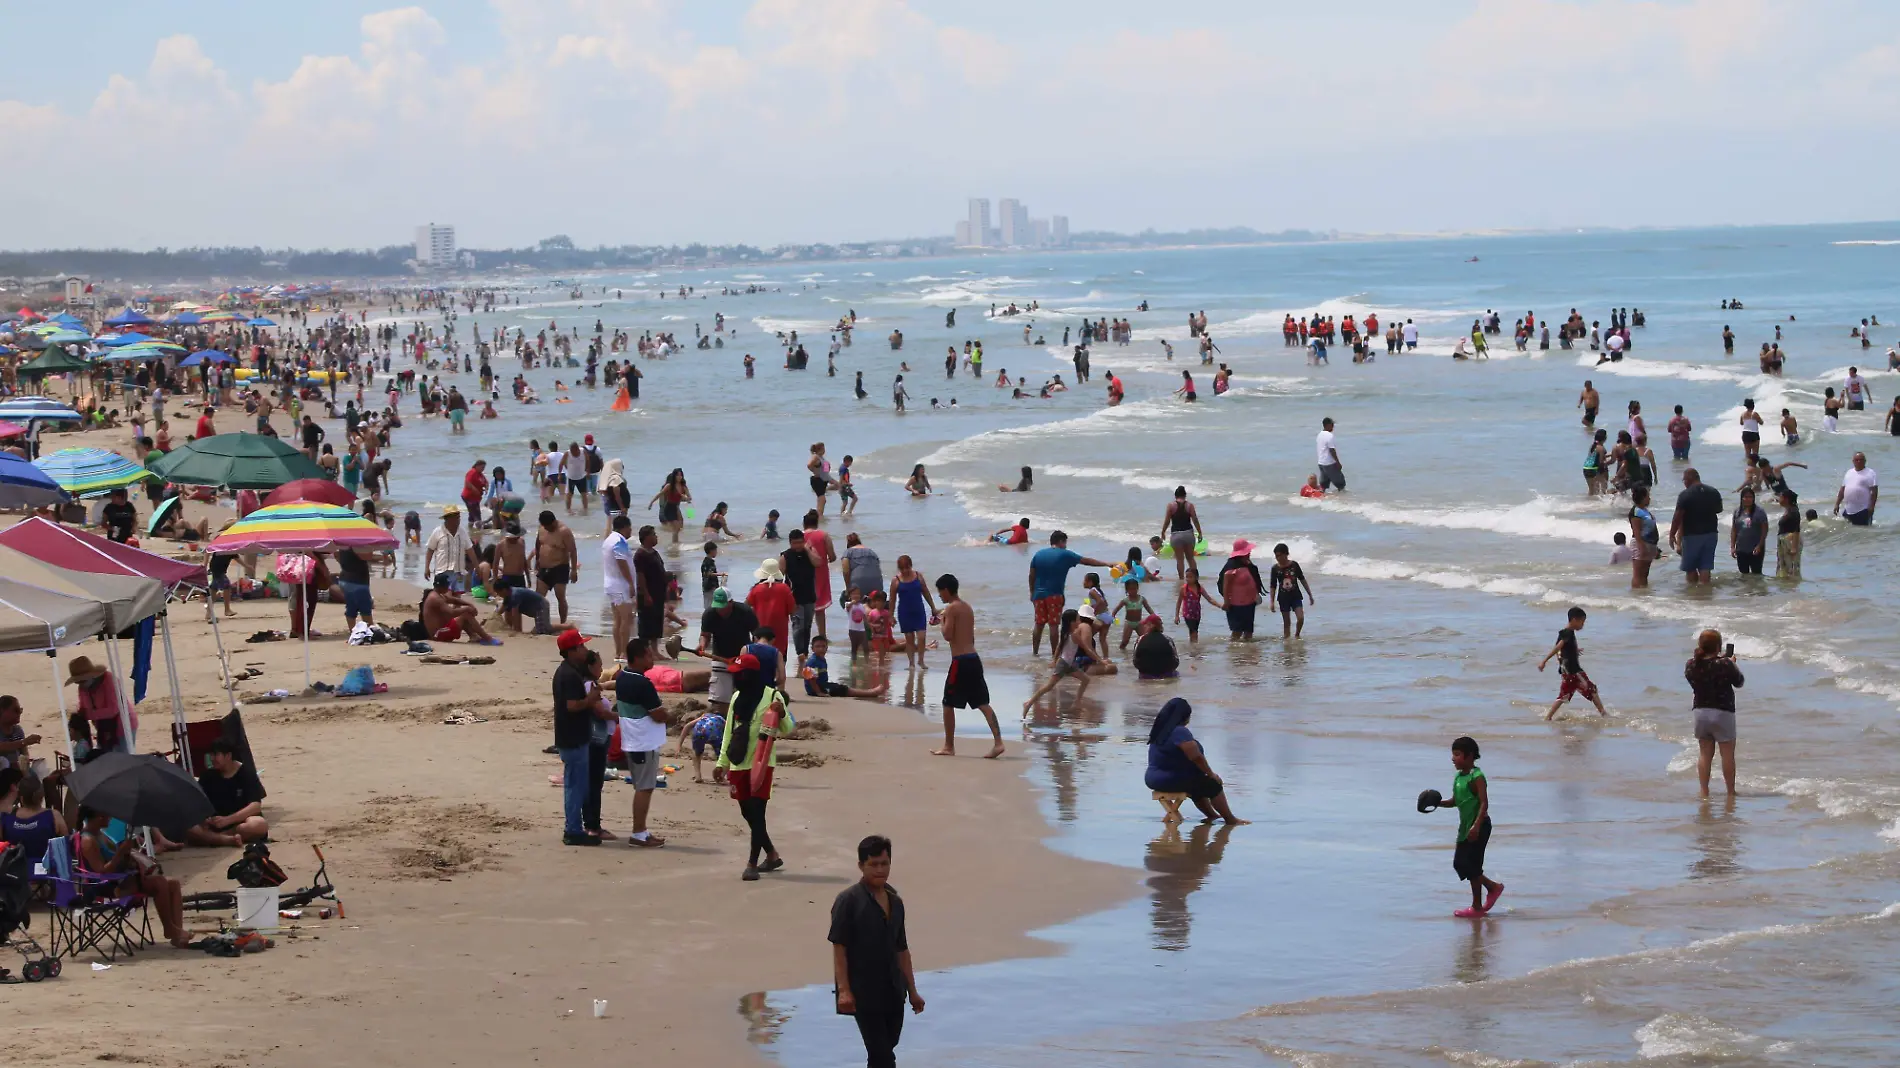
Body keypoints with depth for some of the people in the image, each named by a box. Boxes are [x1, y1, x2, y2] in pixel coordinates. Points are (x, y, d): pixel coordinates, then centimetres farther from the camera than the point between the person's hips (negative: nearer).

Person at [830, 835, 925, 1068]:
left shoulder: (895, 902, 10)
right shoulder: (849, 900, -10)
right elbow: (839, 947, -12)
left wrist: (912, 990, 16)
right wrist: (844, 989, -18)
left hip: (892, 991, 7)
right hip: (863, 993, -7)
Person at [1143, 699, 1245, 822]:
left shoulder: (1161, 729, 10)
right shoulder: (1180, 732, -20)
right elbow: (1196, 757, -20)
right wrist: (1211, 774, -5)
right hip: (1171, 780, -10)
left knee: (1198, 784, 31)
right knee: (1213, 785, 3)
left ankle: (1211, 815, 42)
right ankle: (1231, 819, 11)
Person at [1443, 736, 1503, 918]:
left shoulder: (1476, 777, -17)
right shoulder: (1458, 776, 10)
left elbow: (1484, 803, -22)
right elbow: (1455, 801, 17)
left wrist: (1477, 826, -30)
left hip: (1478, 827, -9)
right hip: (1465, 826, 9)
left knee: (1472, 865, -3)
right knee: (1459, 863, 13)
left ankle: (1477, 907, 9)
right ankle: (1493, 887, 29)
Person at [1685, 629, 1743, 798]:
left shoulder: (1691, 665, -6)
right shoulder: (1725, 665, -19)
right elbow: (1739, 681, -4)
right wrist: (1732, 663, 11)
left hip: (1700, 712, 4)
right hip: (1722, 713, -4)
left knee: (1705, 754, 14)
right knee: (1728, 754, 8)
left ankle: (1704, 791, 14)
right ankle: (1731, 792, 15)